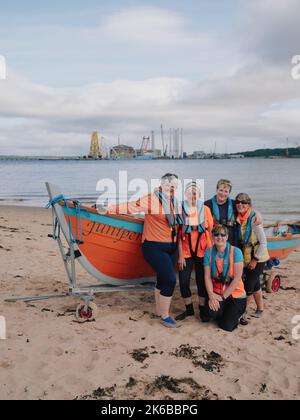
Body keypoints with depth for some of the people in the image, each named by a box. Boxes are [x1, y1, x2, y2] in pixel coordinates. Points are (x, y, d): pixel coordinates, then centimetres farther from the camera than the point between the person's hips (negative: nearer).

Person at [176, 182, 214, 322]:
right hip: (186, 252, 0)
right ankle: (189, 309, 23)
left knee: (202, 281, 6)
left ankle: (202, 309, 23)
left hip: (202, 251, 0)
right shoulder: (181, 210, -3)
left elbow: (210, 230, 3)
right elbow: (179, 234, -2)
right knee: (183, 282, 1)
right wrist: (180, 255, -4)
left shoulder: (205, 209, -1)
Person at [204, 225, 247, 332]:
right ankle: (226, 313, 10)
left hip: (235, 294, -2)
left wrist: (223, 296, -17)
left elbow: (237, 278, -16)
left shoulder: (236, 252, -13)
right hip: (217, 293, 2)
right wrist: (211, 295, -20)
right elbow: (207, 277, -6)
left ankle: (235, 313, 22)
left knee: (227, 326, -13)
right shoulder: (209, 252, -3)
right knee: (212, 312, -28)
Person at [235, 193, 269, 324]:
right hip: (246, 258, 6)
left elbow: (263, 242, -17)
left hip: (258, 259, -6)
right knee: (255, 284, 17)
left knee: (248, 286, -4)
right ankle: (260, 309, 32)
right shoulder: (238, 219, -1)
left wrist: (255, 259, -16)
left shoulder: (254, 218, -19)